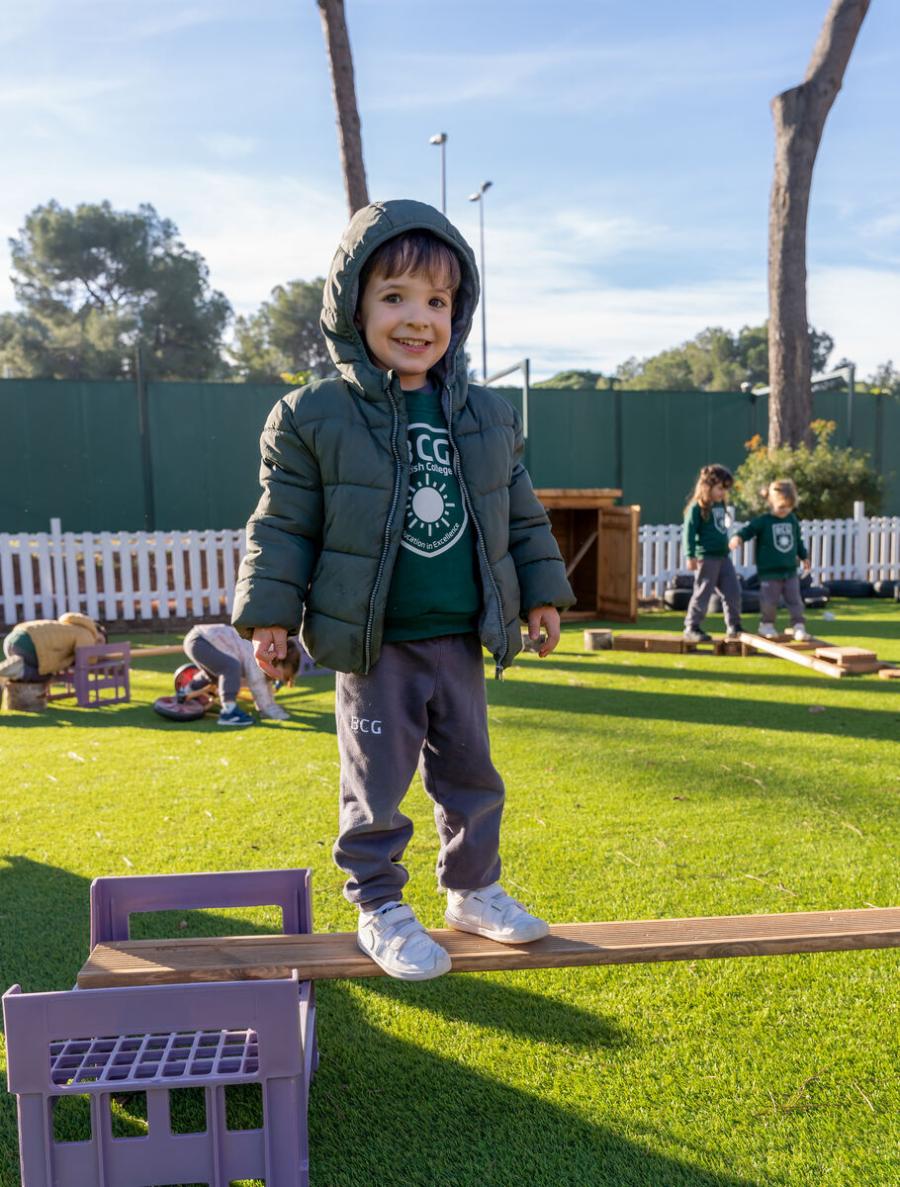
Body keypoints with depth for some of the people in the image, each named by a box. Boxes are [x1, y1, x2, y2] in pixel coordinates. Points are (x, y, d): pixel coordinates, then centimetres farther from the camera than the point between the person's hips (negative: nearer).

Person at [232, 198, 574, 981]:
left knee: (471, 774, 16)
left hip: (462, 642, 4)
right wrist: (270, 613, -8)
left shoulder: (489, 417, 6)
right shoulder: (314, 416, -7)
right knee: (376, 784, 7)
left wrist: (542, 594, 13)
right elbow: (283, 525, -4)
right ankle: (379, 907, 27)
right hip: (373, 646, -4)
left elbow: (522, 517, 13)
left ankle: (474, 890, 36)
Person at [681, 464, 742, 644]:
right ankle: (692, 629, 7)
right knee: (702, 594, -3)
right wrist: (691, 556, -19)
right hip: (706, 557, -8)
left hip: (723, 556, 8)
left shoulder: (721, 505, 14)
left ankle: (734, 627, 17)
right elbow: (689, 531, -13)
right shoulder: (697, 507, -10)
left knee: (733, 592, 6)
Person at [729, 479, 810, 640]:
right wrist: (738, 537, -35)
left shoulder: (792, 520, 8)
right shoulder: (762, 521, -7)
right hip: (770, 572, -4)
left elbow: (798, 541, 20)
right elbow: (748, 530, -13)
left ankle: (798, 626, 8)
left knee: (795, 600, 4)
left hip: (790, 571, 4)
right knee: (769, 601, 3)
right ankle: (767, 624, 21)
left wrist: (804, 557, 29)